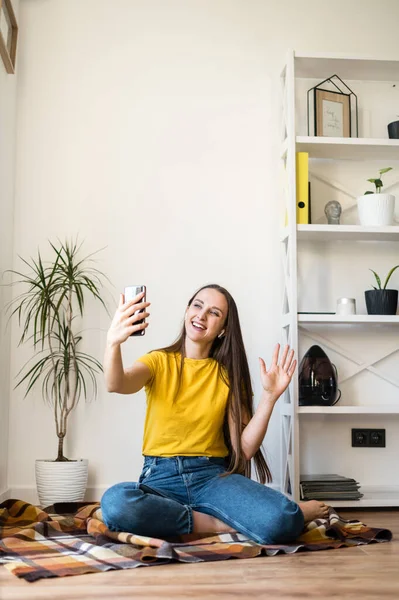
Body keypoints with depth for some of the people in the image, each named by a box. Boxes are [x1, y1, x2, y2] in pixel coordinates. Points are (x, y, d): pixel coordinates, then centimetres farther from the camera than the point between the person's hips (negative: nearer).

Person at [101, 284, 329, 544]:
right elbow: (117, 385, -19)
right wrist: (113, 343, -38)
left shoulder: (227, 375, 10)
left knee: (281, 521, -34)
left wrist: (270, 396, -11)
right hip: (162, 477, 1)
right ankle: (220, 524, -19)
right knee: (115, 503, -37)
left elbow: (244, 449, 0)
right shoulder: (159, 362, 6)